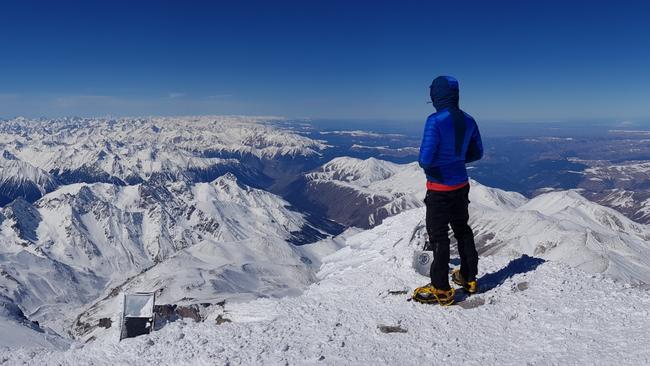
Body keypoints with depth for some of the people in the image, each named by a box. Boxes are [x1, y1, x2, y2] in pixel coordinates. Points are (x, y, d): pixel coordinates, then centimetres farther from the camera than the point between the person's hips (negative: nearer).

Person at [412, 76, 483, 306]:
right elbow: (477, 153, 10)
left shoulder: (435, 121, -23)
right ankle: (469, 278, 34)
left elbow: (425, 159, -27)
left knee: (438, 236, 4)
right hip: (461, 185, 7)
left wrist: (425, 165, -4)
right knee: (462, 230, 20)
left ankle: (441, 290, 12)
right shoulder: (468, 121, -1)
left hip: (439, 188, -7)